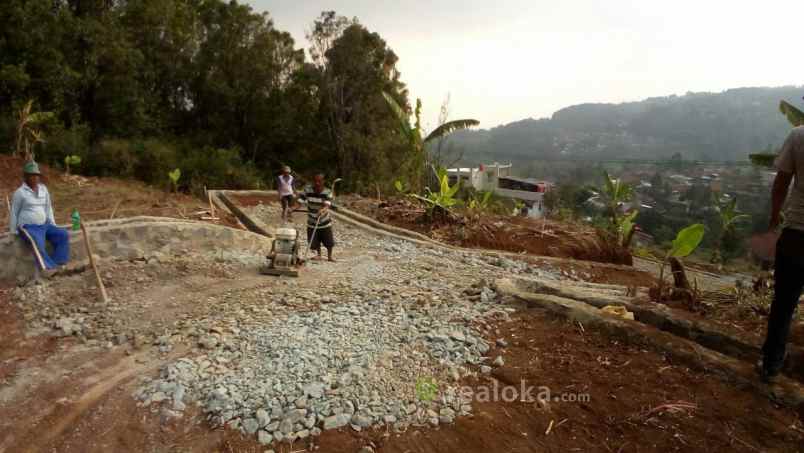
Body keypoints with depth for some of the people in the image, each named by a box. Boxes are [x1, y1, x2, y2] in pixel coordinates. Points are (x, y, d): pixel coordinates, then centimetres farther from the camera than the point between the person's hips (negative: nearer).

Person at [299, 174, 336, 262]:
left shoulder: (327, 192, -15)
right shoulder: (308, 190, -8)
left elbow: (327, 204, -29)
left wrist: (323, 210, -50)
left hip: (325, 222, -1)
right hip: (312, 222, 2)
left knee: (329, 241, 5)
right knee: (314, 241, 7)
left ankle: (330, 255, 30)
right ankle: (319, 254, 34)